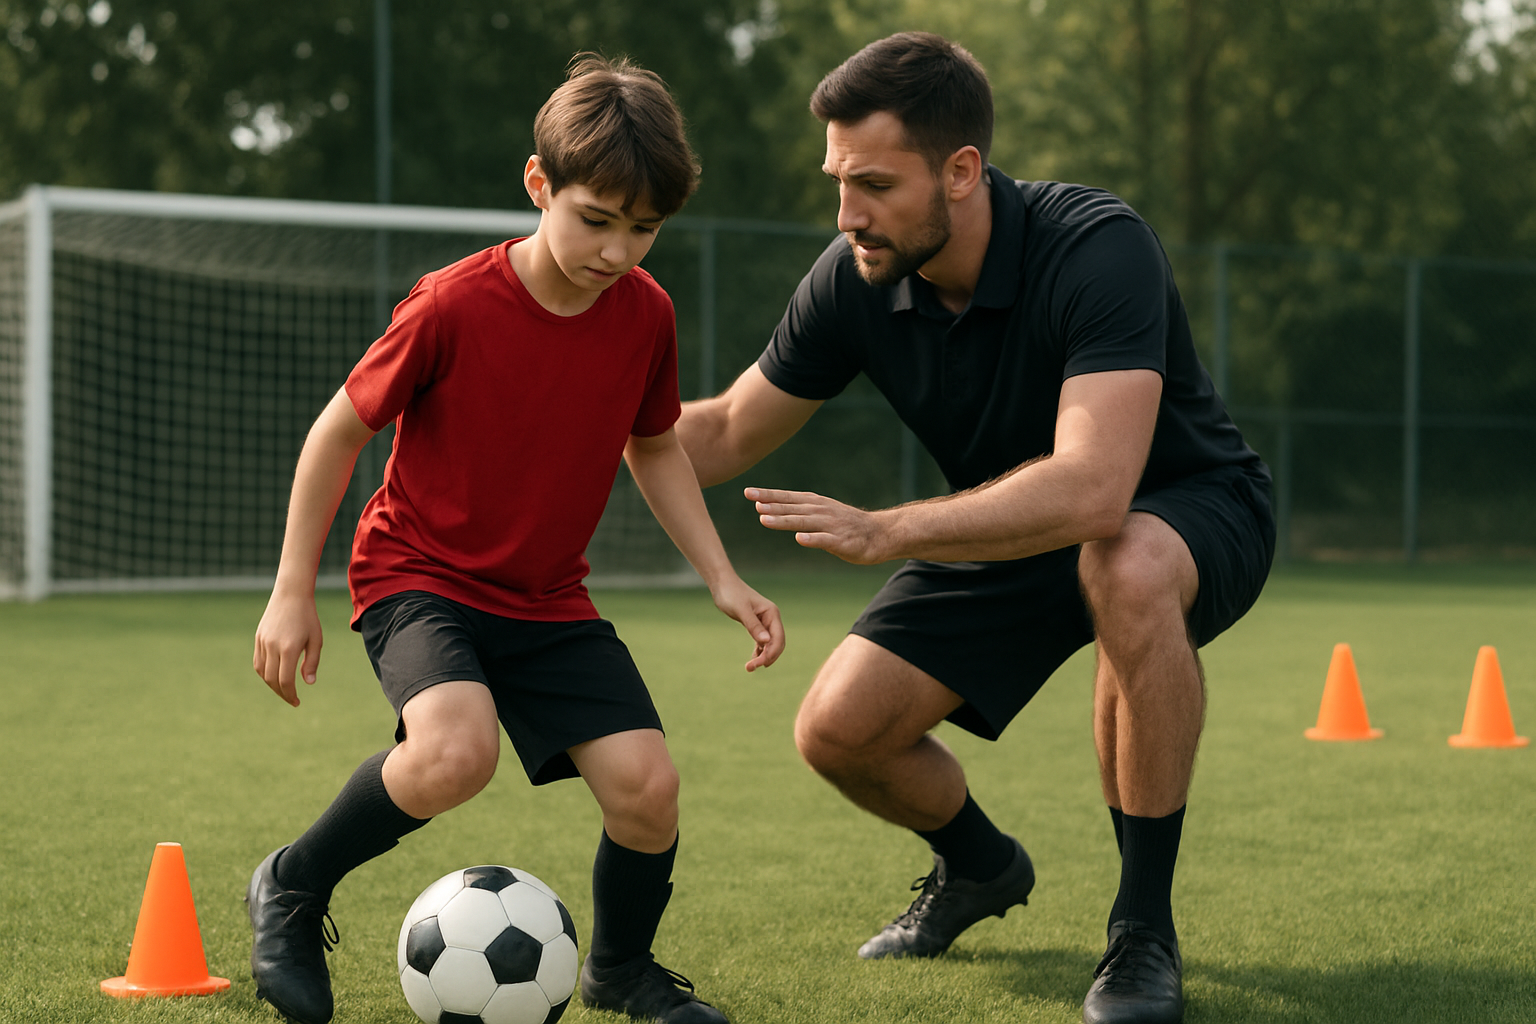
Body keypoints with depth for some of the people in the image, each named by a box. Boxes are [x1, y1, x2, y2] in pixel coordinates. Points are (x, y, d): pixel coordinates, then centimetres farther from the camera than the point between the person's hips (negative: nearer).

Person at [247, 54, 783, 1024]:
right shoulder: (453, 307, -20)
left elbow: (654, 446, 13)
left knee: (647, 784, -12)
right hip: (418, 574, -5)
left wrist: (723, 578, 5)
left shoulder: (646, 314, -6)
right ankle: (293, 890, -5)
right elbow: (340, 431, -9)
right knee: (457, 752, -33)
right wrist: (293, 591, -8)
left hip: (549, 599, 5)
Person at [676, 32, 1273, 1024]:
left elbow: (1093, 490, -46)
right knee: (840, 729, -11)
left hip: (1193, 508, -5)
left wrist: (885, 531, -51)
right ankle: (979, 865, 26)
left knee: (1124, 567, -41)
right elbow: (727, 432, -1)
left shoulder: (1098, 247, -34)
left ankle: (1145, 931, -25)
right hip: (1015, 531, 6)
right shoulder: (855, 280, -16)